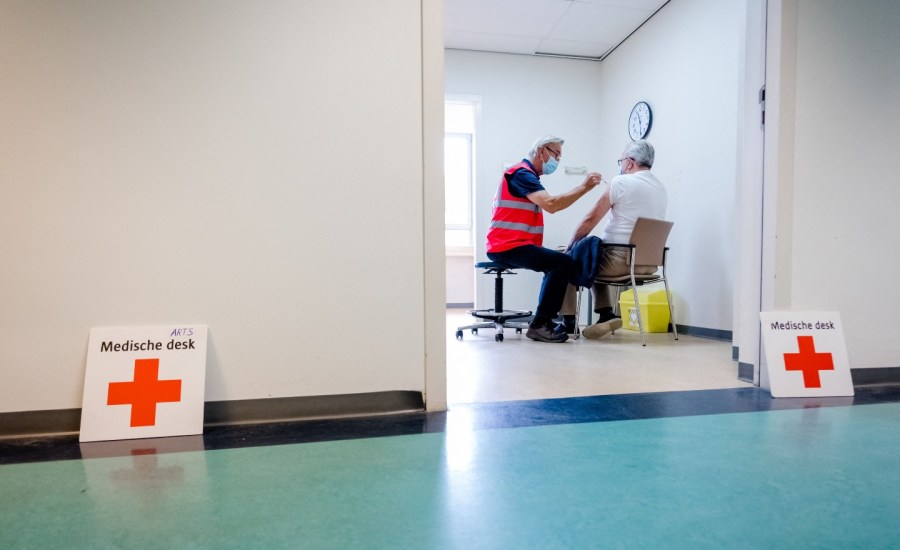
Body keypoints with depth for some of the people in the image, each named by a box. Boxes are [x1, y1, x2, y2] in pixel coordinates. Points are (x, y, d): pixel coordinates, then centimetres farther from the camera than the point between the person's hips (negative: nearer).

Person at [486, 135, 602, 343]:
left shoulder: (527, 175, 25)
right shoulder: (521, 173, -9)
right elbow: (551, 204, -22)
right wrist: (584, 187, -19)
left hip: (513, 245, 11)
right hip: (508, 246, -11)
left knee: (557, 263, 17)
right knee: (564, 262, -20)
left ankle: (545, 319, 14)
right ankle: (539, 325, -16)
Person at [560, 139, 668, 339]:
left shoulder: (621, 182, -8)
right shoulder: (662, 189, 13)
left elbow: (591, 219, -7)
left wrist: (571, 245, 6)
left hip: (620, 260, -7)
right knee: (594, 259, 30)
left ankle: (568, 321, 14)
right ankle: (606, 314, 19)